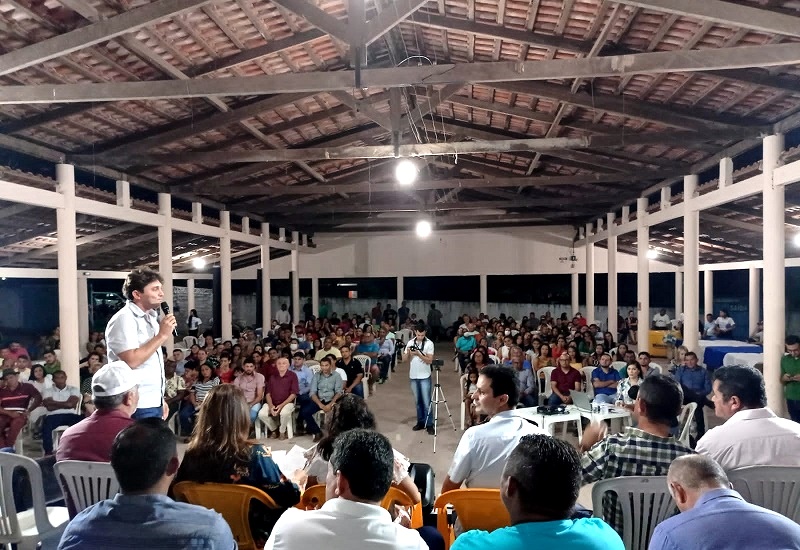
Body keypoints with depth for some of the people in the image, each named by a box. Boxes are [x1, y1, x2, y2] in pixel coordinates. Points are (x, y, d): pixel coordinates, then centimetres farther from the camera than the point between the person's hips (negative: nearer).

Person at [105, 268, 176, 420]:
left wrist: (160, 400, 16)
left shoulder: (150, 318, 13)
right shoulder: (124, 319, -14)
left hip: (154, 403, 8)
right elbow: (131, 361, -24)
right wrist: (162, 335, -18)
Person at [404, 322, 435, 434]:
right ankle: (420, 422, 22)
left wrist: (419, 354, -24)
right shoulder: (410, 342, 4)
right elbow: (404, 358, 4)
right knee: (417, 401, 12)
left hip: (424, 376, -4)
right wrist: (408, 352, -16)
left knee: (426, 401, -3)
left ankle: (429, 424, 4)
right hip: (413, 376, 4)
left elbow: (430, 360, -13)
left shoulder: (429, 343, -8)